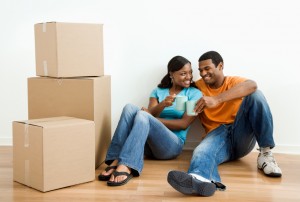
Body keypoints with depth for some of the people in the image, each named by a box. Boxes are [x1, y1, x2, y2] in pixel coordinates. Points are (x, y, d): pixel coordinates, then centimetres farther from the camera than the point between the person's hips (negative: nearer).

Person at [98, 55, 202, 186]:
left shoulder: (194, 94, 8)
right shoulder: (158, 91, 17)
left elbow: (184, 124, -2)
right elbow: (151, 113, 2)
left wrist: (154, 120, -7)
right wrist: (163, 104, -18)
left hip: (172, 144, -3)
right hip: (148, 144, 3)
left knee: (142, 115, -31)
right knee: (130, 108, -24)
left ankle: (125, 167, -52)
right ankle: (116, 161, -36)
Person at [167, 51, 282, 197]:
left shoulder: (234, 81, 7)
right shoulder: (199, 86, 17)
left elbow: (252, 85, -18)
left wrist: (217, 99, -32)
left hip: (241, 135, 0)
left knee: (255, 94, -20)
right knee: (202, 151, -35)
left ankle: (265, 153, -22)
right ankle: (200, 179, -73)